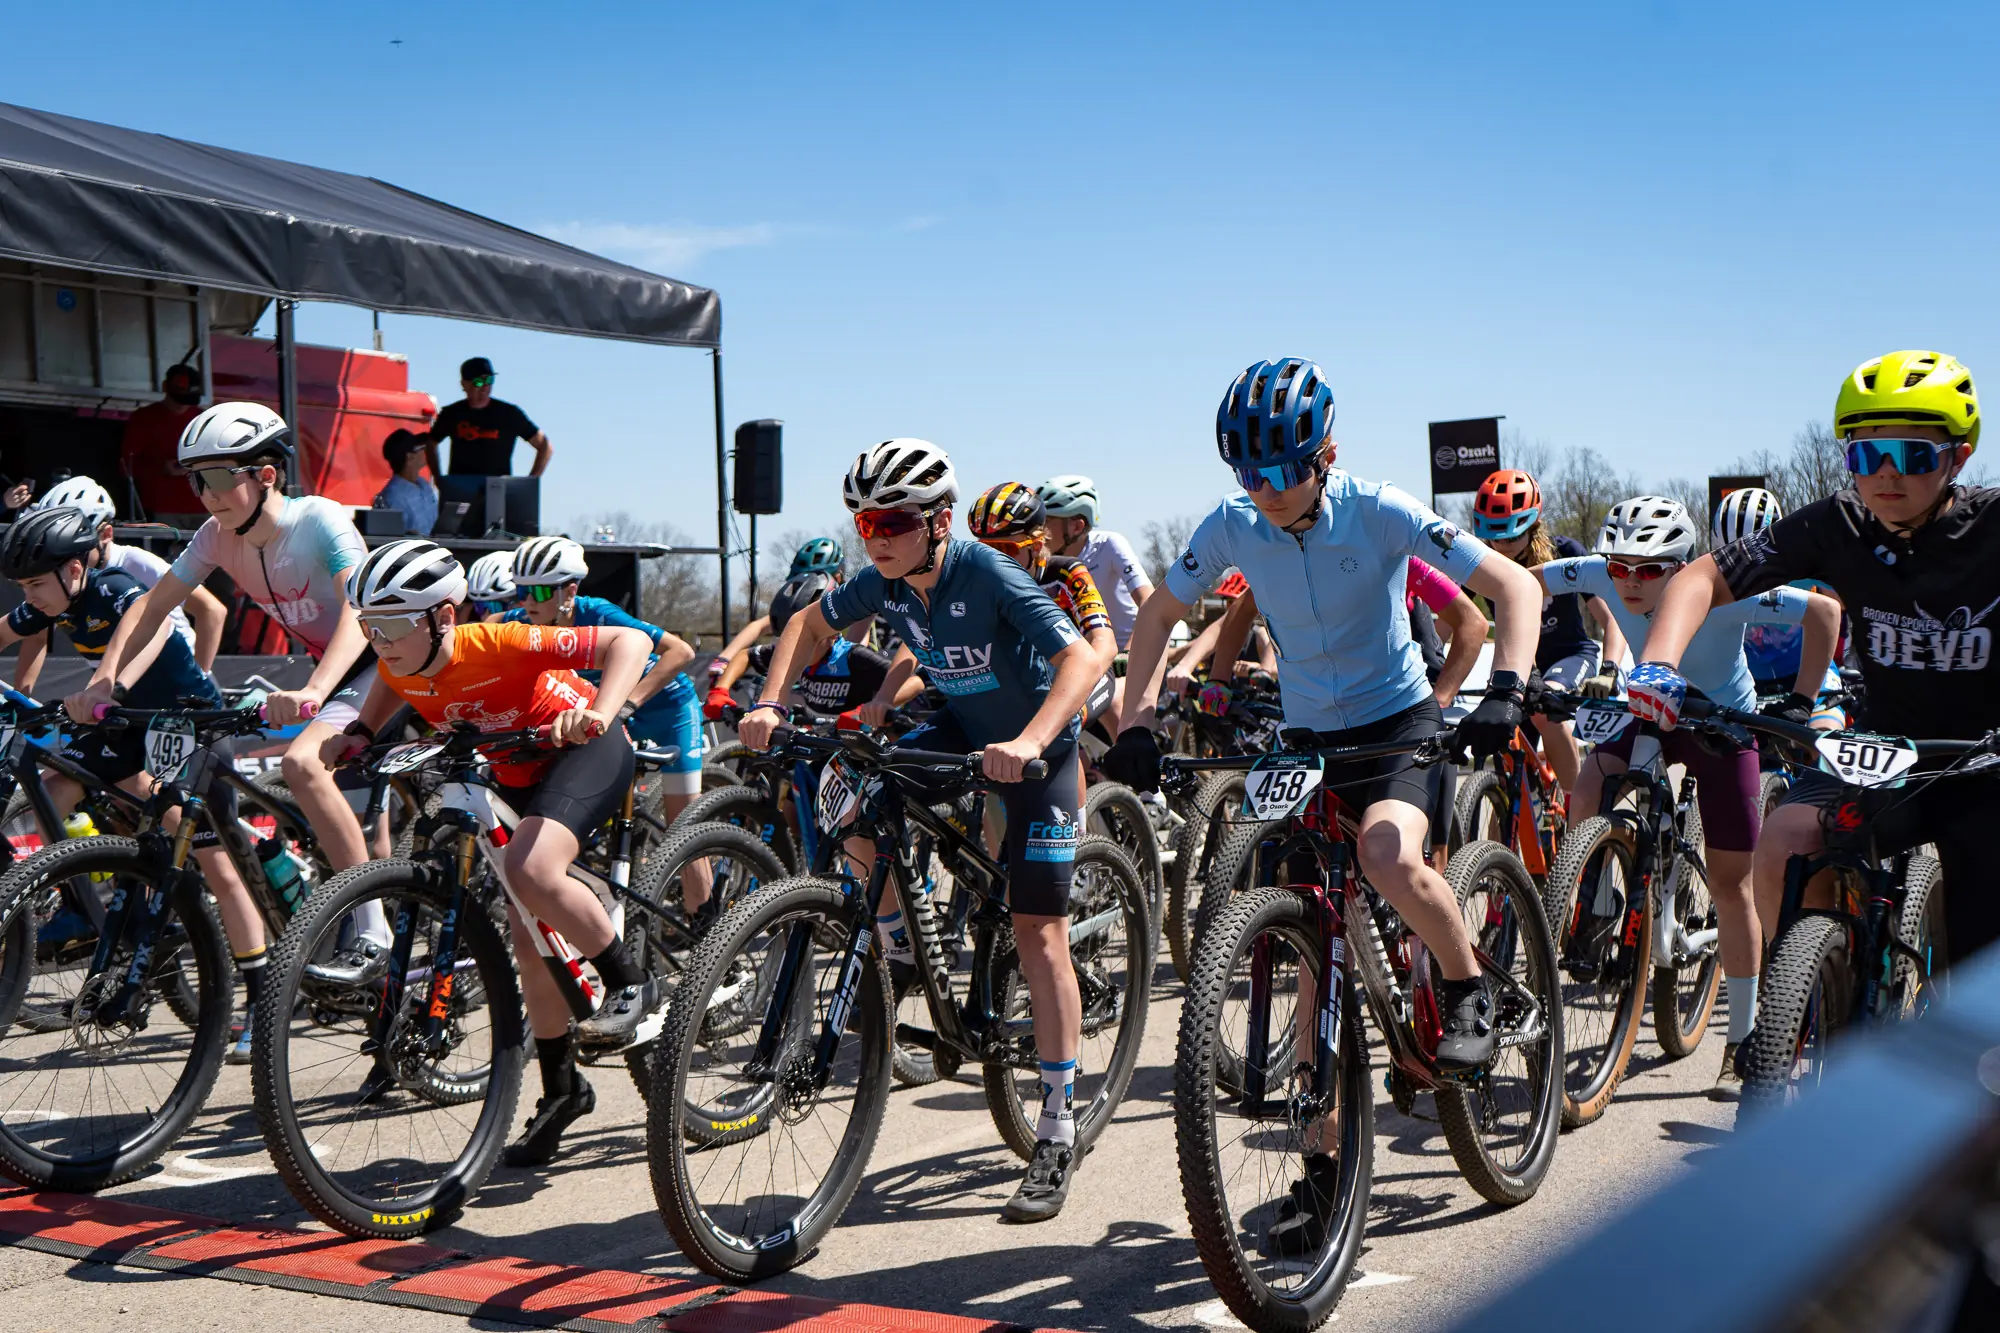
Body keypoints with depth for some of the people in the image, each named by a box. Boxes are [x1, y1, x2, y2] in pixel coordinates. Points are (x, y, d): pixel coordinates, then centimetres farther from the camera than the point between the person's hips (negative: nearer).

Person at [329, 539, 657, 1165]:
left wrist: (599, 711, -48)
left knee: (530, 871, -34)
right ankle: (561, 1089, 21)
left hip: (585, 749, -7)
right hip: (516, 772, 7)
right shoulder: (401, 667, -13)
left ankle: (631, 983, -13)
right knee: (529, 933, 6)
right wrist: (360, 733, 2)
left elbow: (630, 641, -33)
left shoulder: (498, 644, -32)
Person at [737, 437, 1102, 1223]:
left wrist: (1027, 743, -53)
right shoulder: (884, 583, -11)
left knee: (1038, 929, -10)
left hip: (1035, 749, -6)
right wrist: (770, 702, -9)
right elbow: (812, 624, 7)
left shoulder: (989, 576, -29)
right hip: (960, 732, 6)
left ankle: (1057, 1134, -4)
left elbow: (1081, 658, -37)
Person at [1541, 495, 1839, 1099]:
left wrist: (1799, 701, -28)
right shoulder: (1601, 574, -23)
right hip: (1649, 714, 3)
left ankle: (1742, 1043, 12)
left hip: (1723, 725, -3)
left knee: (1730, 885, 1)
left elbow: (1824, 610, -30)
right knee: (1584, 789, -27)